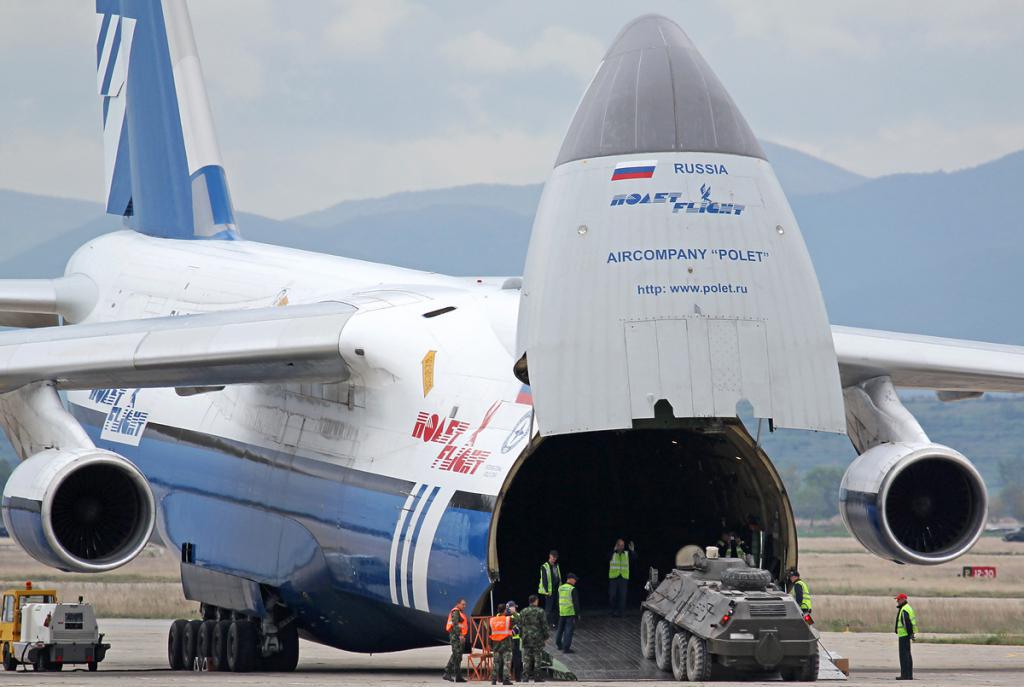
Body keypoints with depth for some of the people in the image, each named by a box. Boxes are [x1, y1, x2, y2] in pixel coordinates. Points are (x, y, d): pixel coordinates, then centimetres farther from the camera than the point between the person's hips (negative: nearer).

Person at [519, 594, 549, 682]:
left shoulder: (523, 612, 6)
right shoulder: (540, 612, -7)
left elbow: (520, 625, 8)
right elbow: (545, 626, -7)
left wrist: (523, 635, 17)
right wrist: (546, 636, 5)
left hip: (526, 639, 3)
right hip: (538, 639, -3)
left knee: (526, 659, 5)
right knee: (537, 658, 2)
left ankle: (525, 677, 1)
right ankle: (537, 677, 3)